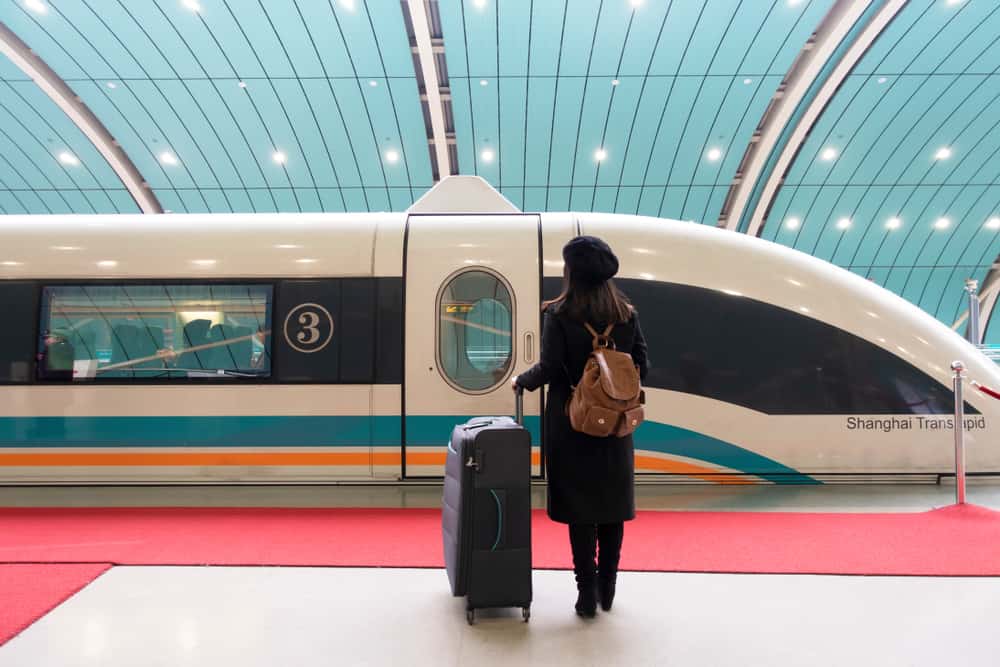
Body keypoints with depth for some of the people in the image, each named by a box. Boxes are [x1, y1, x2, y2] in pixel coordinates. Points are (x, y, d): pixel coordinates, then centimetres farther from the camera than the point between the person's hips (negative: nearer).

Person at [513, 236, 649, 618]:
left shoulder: (559, 314, -12)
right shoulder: (626, 314, 0)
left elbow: (549, 369, -15)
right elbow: (641, 367, 1)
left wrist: (521, 381, 4)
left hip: (573, 425, -3)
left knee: (580, 510, 7)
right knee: (612, 507, 15)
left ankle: (588, 595, 13)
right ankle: (607, 591, 26)